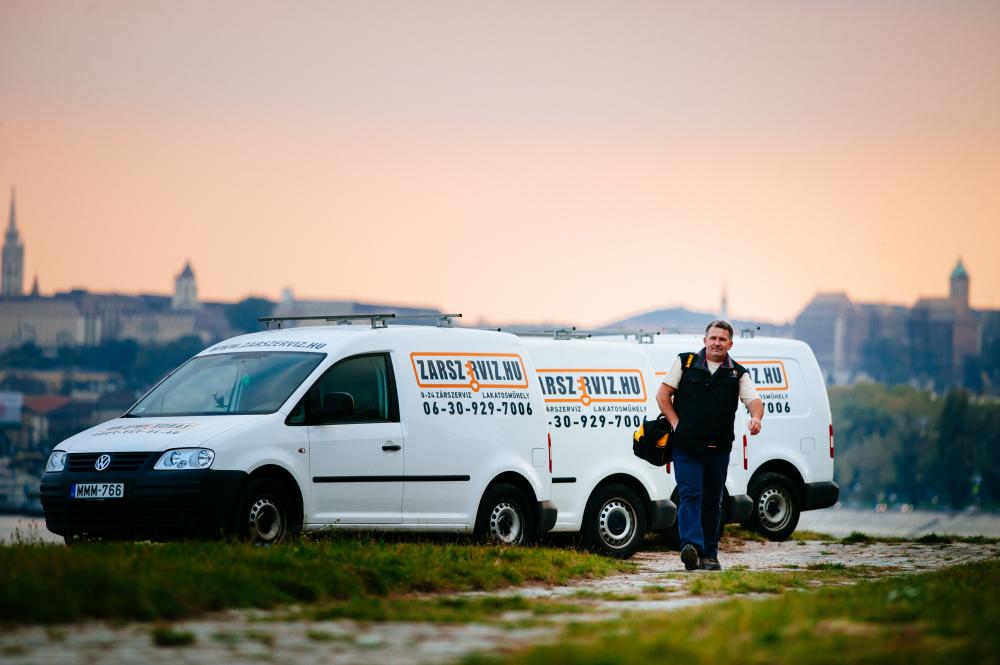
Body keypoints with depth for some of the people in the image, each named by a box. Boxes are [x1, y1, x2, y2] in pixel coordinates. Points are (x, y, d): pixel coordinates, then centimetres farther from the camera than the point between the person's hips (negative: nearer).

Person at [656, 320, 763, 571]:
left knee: (713, 502, 8)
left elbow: (754, 400, -4)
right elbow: (663, 395, 7)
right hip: (686, 446, -2)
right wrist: (676, 424, -4)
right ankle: (691, 546, -29)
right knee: (690, 495, -16)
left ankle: (709, 554, 16)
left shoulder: (738, 373, 9)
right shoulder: (685, 363, 6)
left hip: (718, 448, 2)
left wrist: (756, 417, -27)